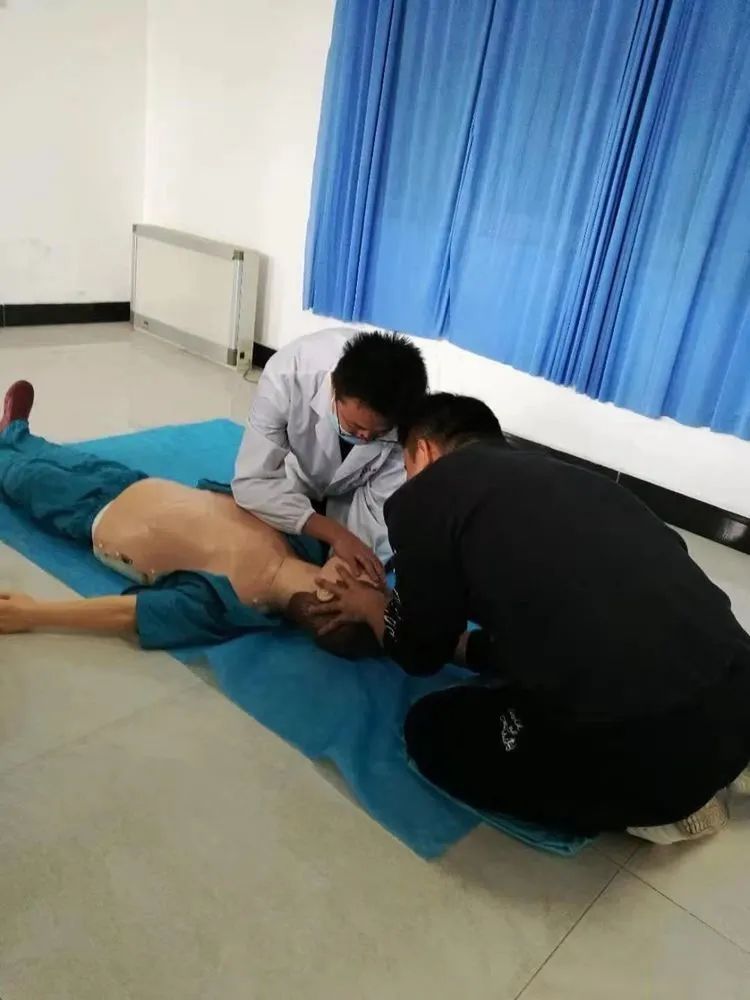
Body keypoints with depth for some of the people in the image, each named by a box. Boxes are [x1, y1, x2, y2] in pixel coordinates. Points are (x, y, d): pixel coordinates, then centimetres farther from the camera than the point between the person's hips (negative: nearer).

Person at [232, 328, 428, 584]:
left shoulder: (410, 415, -34)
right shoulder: (288, 377, -38)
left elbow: (384, 505, -25)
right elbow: (252, 483, -35)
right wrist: (336, 534, -45)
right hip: (293, 485, 1)